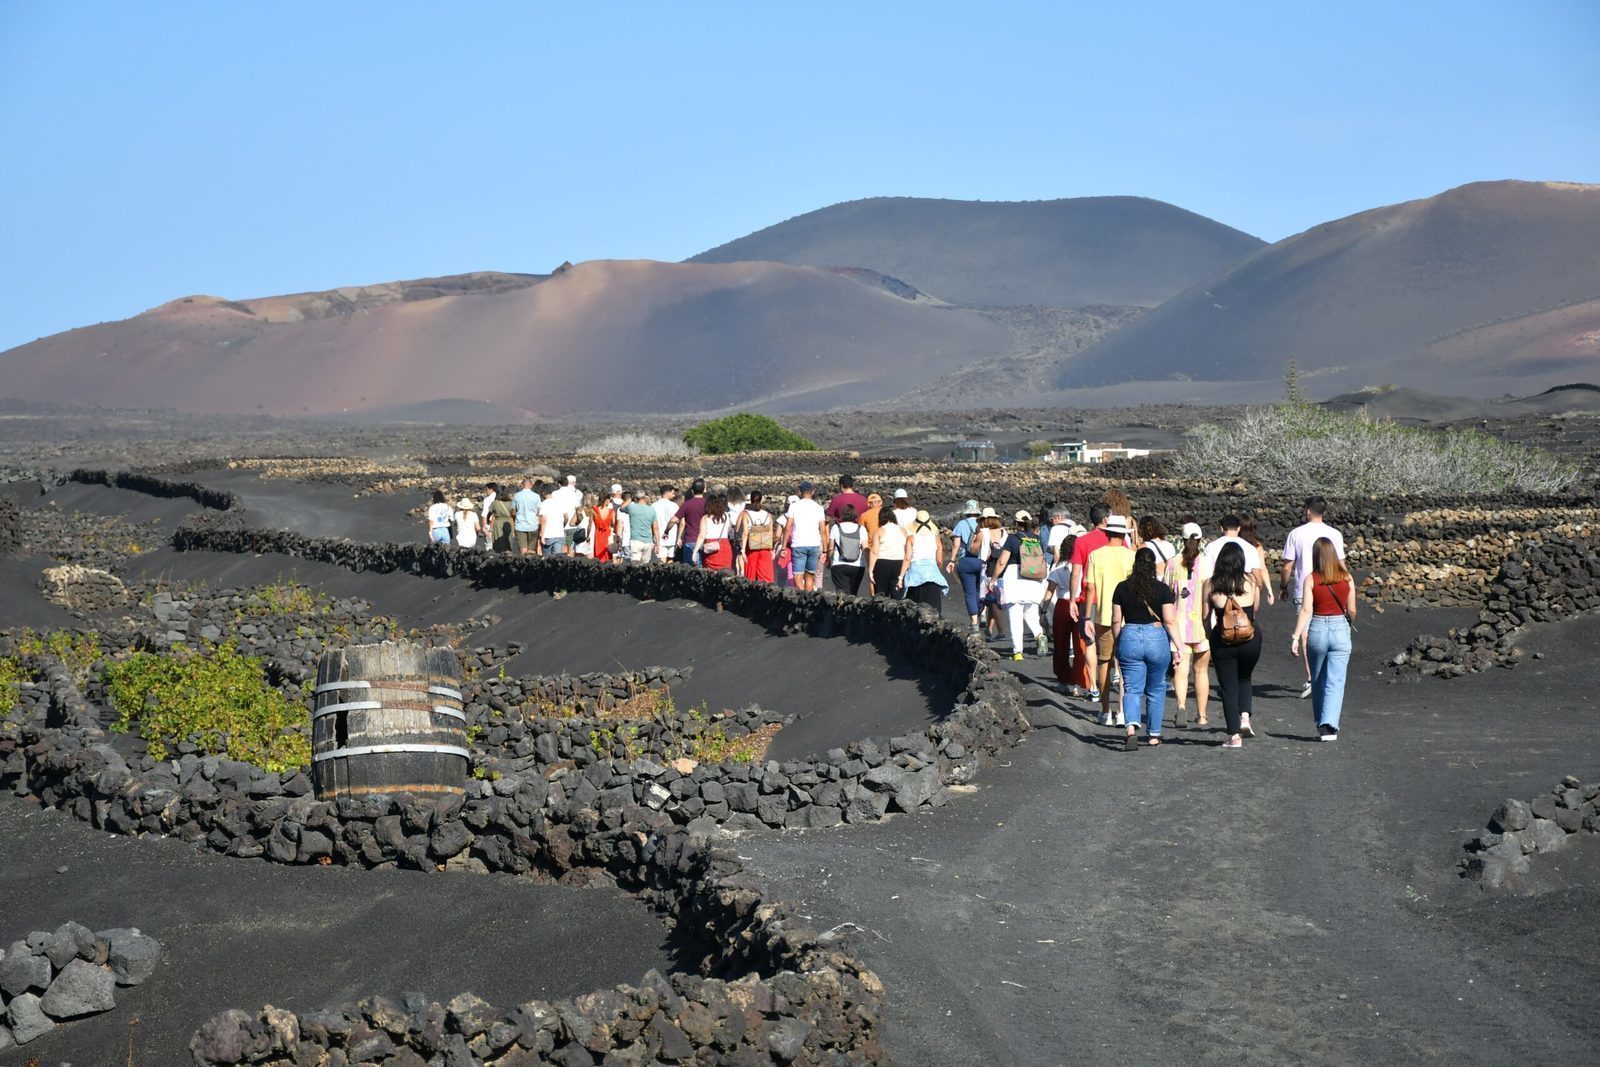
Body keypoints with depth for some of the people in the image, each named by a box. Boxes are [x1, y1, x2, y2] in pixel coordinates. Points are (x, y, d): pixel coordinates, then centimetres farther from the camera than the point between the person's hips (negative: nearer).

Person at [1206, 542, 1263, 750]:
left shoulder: (1210, 584, -4)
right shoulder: (1250, 581, -3)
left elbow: (1206, 617, 1)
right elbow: (1255, 610, 8)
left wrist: (1210, 638, 16)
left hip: (1222, 641, -1)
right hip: (1250, 638, 1)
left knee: (1228, 686, 8)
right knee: (1244, 678, 25)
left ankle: (1234, 736, 4)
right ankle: (1245, 717, 6)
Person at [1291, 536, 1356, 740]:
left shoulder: (1311, 579, -6)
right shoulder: (1346, 578, -1)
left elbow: (1306, 610, -13)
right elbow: (1351, 611, 3)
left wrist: (1296, 636, -13)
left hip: (1317, 631, 0)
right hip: (1340, 630, 0)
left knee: (1317, 681, 17)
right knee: (1335, 681, -2)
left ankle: (1321, 724, 27)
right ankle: (1329, 725, -17)